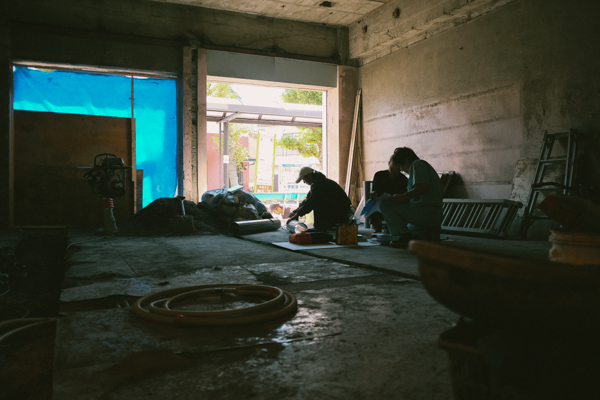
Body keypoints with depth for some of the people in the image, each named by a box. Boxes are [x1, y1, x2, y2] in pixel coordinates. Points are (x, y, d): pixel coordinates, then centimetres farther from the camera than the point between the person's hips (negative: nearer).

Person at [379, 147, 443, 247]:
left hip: (426, 211, -11)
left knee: (385, 204, -16)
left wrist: (401, 198, -19)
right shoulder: (423, 165, 26)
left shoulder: (417, 164, -5)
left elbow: (424, 186, -21)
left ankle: (405, 236, -19)